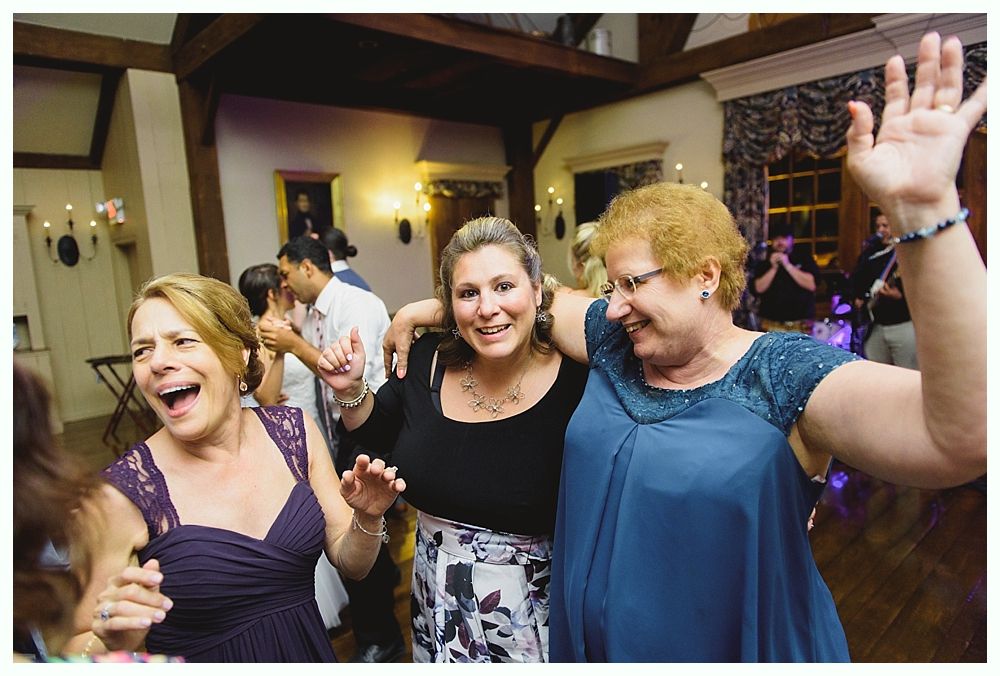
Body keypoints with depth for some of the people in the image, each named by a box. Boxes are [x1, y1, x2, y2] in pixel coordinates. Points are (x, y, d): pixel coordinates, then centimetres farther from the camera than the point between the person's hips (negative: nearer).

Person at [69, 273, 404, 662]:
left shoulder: (295, 431, -12)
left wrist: (368, 519, -23)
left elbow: (350, 564, -5)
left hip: (310, 651, 3)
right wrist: (114, 643, -30)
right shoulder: (124, 492, -20)